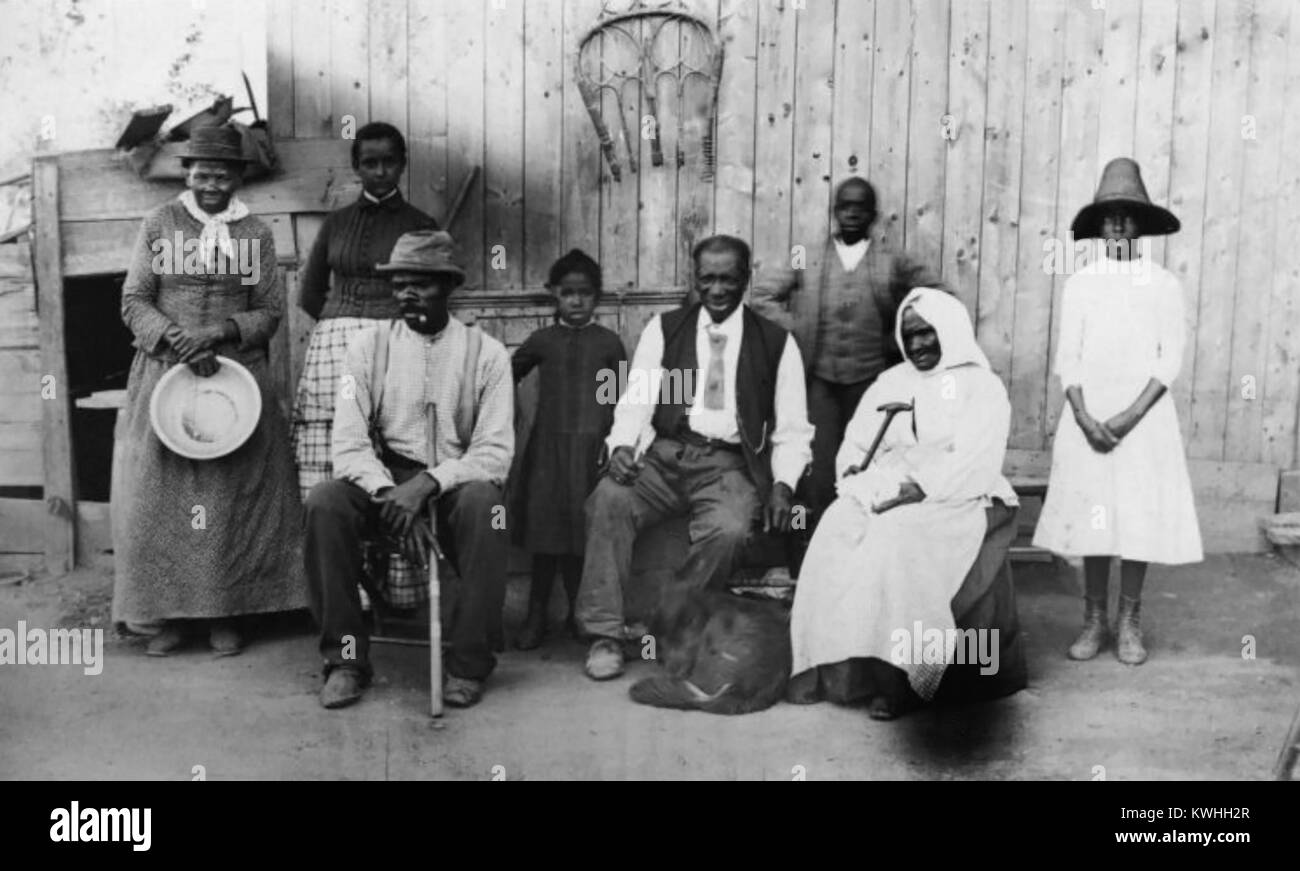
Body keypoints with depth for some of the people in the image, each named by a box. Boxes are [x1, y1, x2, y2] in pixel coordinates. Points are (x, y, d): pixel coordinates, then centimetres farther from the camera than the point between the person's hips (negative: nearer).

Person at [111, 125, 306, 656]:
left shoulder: (256, 234, 7)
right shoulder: (158, 225, 7)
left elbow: (269, 312, 4)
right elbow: (133, 301, 2)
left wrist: (220, 332, -13)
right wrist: (176, 339, -15)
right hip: (164, 373, 0)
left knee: (234, 493, -1)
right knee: (159, 488, -1)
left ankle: (227, 614, 8)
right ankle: (166, 614, 9)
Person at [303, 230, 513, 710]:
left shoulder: (486, 352, 0)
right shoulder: (369, 346, 3)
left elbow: (495, 451, -8)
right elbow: (348, 445, -5)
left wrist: (429, 483, -24)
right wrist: (393, 498, -23)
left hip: (456, 487, -1)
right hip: (382, 482, 2)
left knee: (484, 500, -34)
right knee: (324, 502, -28)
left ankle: (467, 663, -20)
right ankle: (346, 659, -13)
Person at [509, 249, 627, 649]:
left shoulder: (609, 342, 5)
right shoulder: (542, 340, 6)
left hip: (593, 448, 0)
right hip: (548, 446, 1)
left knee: (586, 531, 2)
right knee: (546, 530, 2)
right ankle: (536, 616, 11)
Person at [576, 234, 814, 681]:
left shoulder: (776, 343, 11)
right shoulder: (663, 329, 14)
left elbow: (791, 428, 8)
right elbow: (636, 398, 6)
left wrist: (782, 485, -9)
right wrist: (622, 444, -15)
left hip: (729, 463, -1)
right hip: (664, 453, 1)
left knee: (729, 528, -32)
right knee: (607, 499, -27)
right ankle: (604, 635, -18)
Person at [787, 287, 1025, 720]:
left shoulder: (982, 387, 4)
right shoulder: (889, 383, 19)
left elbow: (973, 466, -10)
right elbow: (855, 446, 12)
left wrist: (918, 489, -21)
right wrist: (861, 479, -10)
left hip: (956, 504, -4)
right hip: (889, 499, 5)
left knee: (896, 537, -33)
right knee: (840, 527, -25)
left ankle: (896, 676, -27)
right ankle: (839, 664, -22)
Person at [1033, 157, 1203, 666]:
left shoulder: (1163, 284, 3)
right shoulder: (1080, 283, 6)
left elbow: (1169, 359, -2)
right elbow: (1068, 358, 2)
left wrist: (1130, 416, -13)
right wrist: (1085, 418, -10)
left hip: (1144, 419, -1)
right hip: (1088, 419, 1)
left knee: (1139, 519, 1)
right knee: (1090, 519, 3)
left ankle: (1129, 624, 13)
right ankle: (1094, 621, 14)